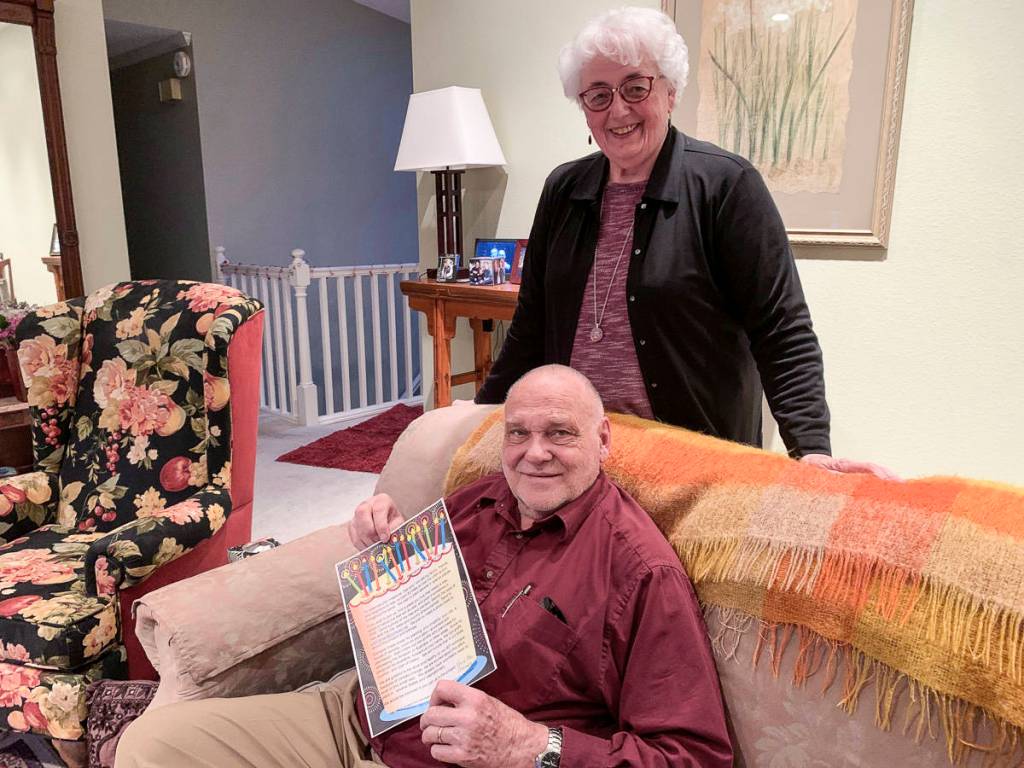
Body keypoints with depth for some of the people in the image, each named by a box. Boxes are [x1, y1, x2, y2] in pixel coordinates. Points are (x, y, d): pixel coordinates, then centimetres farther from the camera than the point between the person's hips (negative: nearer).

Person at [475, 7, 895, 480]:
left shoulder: (726, 185, -10)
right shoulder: (563, 190, 5)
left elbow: (782, 333, -13)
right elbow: (532, 326, 11)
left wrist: (811, 450, -23)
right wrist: (486, 411, 9)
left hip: (705, 454, -4)